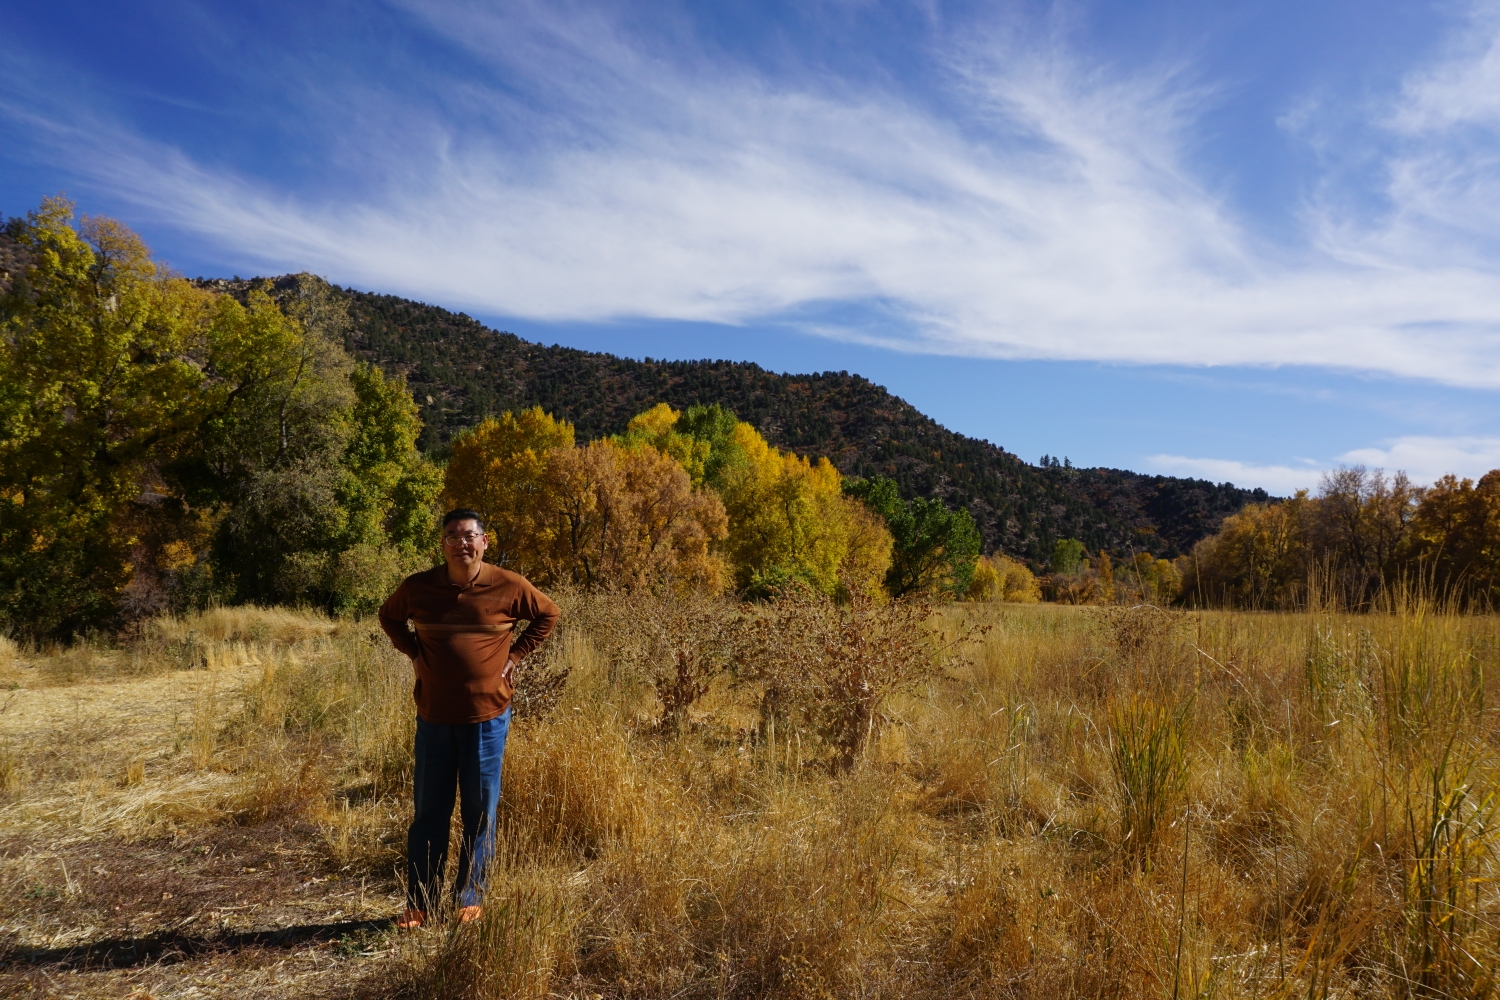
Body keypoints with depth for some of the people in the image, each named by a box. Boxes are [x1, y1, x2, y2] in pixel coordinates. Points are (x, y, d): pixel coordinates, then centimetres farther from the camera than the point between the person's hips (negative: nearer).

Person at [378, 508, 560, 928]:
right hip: (434, 716, 1)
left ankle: (471, 898, 22)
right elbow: (389, 616, 18)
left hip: (487, 715, -1)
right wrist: (414, 652, 4)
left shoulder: (509, 586, -7)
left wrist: (515, 654, 0)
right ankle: (419, 903, 20)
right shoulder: (417, 587, -2)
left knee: (480, 812, 8)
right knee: (428, 812, 8)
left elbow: (548, 614, 9)